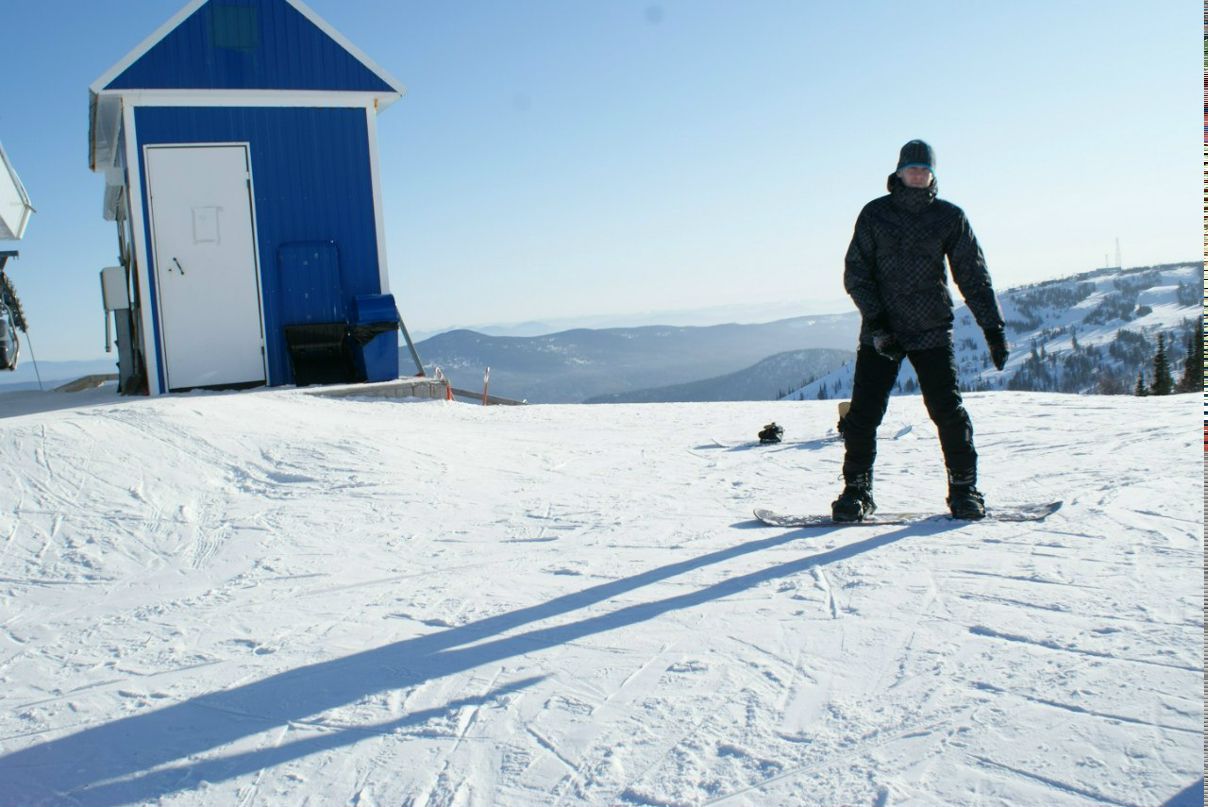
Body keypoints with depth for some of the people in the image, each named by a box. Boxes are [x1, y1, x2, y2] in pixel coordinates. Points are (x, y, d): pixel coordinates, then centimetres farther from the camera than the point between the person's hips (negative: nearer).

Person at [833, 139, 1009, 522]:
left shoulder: (949, 217, 5)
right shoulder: (875, 214, 3)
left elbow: (974, 276, 6)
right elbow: (856, 274, 0)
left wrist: (994, 329, -1)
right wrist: (876, 323, -11)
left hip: (932, 331, 0)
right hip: (880, 330, 0)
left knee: (948, 409, -6)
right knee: (863, 412, -6)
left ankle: (964, 488, 10)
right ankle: (856, 490, 7)